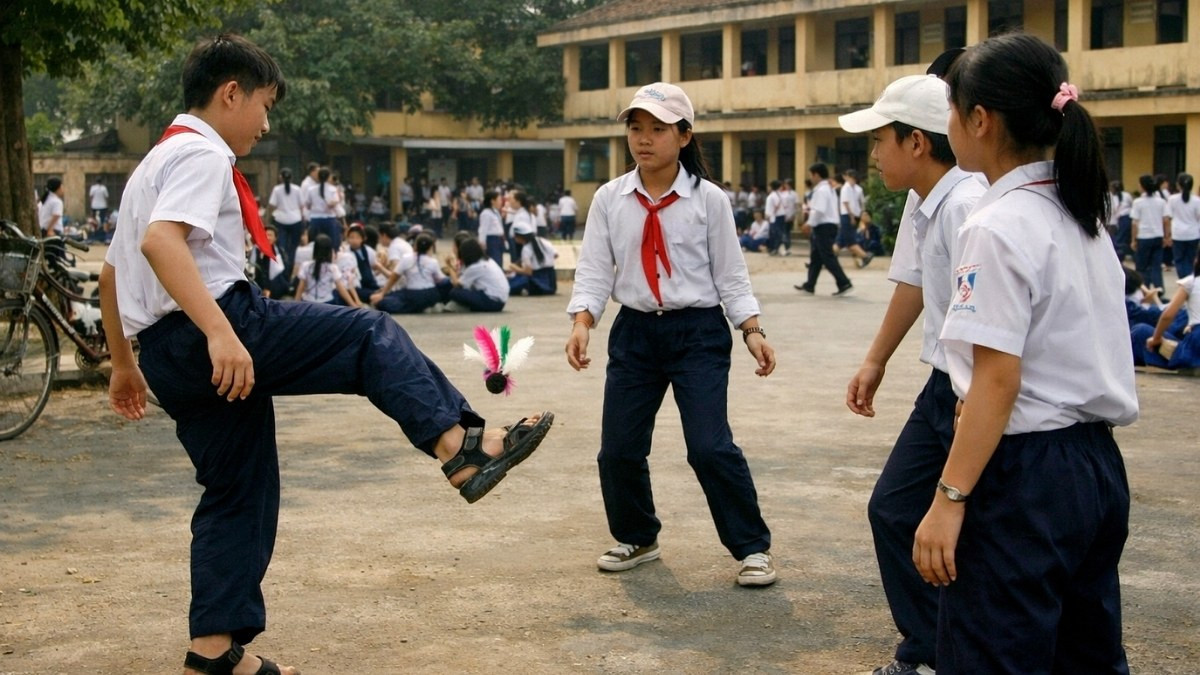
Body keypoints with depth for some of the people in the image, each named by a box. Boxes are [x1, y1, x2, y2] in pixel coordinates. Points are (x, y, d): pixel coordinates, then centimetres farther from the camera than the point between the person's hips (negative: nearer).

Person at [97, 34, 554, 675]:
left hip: (169, 356, 10)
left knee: (239, 492, 12)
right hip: (211, 332, -10)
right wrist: (220, 332, -35)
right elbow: (159, 240, -26)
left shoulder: (155, 161, 26)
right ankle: (463, 448, -17)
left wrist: (124, 363, 33)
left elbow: (111, 270, 29)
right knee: (371, 334, -8)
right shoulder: (202, 153, -7)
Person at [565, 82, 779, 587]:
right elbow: (594, 269, 0)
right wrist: (581, 323, -16)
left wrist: (752, 331, -11)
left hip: (698, 332, -3)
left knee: (710, 446, -11)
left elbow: (730, 273, -1)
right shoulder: (609, 199, 1)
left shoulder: (708, 199, -4)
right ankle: (636, 538, 31)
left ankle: (752, 548, 7)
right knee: (618, 448, 5)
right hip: (635, 332, 3)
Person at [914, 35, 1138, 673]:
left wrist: (949, 498, -19)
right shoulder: (1083, 218, 10)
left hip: (1026, 476, -9)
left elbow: (999, 380, -20)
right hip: (1098, 468, 9)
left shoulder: (999, 227, -16)